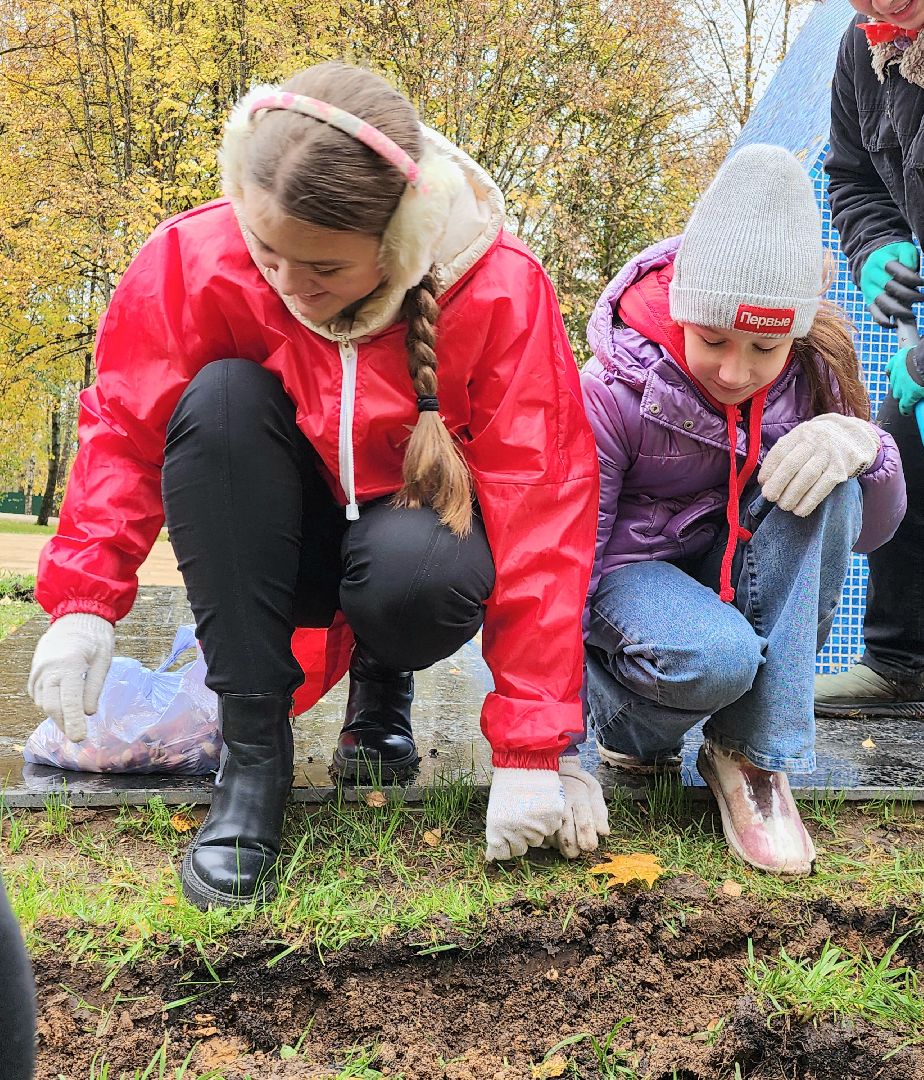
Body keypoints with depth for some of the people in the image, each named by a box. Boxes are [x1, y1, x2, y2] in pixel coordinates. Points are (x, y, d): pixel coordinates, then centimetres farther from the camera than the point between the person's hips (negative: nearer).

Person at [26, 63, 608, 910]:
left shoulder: (499, 291, -25)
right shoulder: (197, 258, -20)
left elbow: (541, 504, -25)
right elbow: (126, 428, -11)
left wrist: (534, 750, -27)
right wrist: (84, 601, -25)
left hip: (411, 521, -2)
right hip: (274, 545, 2)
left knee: (417, 572, -38)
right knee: (221, 400, -30)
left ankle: (381, 682, 3)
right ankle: (252, 749, -21)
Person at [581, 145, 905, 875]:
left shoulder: (813, 372, -11)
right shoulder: (613, 391, -22)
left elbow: (874, 529, -4)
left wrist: (863, 444, -29)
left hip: (745, 575, 5)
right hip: (636, 565, -4)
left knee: (826, 479, -27)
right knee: (716, 657, -39)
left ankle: (751, 754, -20)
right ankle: (629, 725, 0)